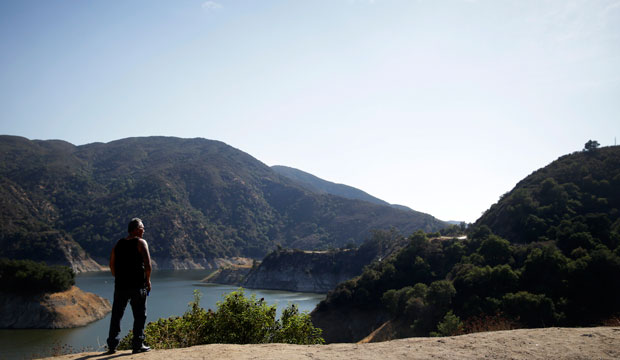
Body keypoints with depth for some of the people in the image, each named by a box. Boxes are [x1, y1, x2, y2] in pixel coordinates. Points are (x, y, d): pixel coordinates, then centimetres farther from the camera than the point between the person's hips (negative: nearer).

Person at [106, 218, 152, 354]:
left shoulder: (118, 244, 11)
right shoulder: (141, 243, -6)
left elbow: (111, 265, 13)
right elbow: (147, 264, -14)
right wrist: (148, 280, -3)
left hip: (120, 285, 5)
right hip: (137, 286, -5)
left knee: (116, 315, 12)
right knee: (140, 315, 4)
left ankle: (112, 345, 14)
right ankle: (138, 345, 4)